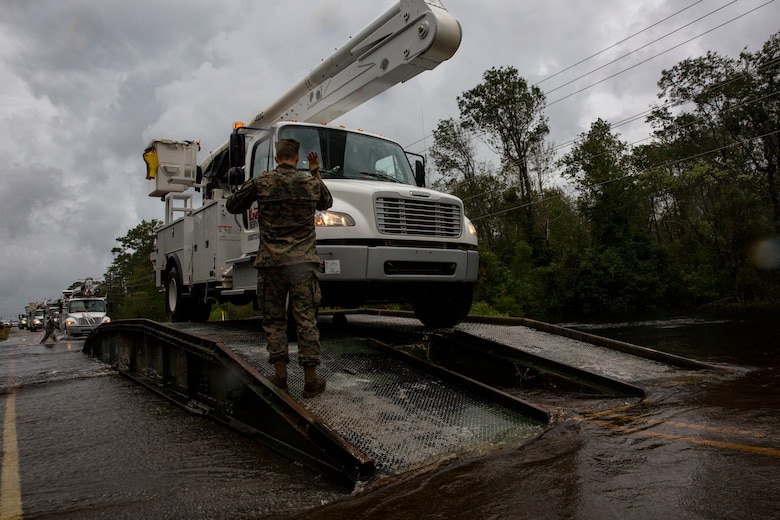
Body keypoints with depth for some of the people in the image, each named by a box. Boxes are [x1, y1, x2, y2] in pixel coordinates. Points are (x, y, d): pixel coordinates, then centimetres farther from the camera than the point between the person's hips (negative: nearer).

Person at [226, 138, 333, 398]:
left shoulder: (261, 181, 0)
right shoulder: (311, 182, 5)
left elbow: (233, 205, 12)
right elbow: (326, 203, 27)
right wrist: (316, 173, 29)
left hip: (271, 260, -1)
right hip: (303, 260, 1)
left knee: (273, 318, 10)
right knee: (306, 319, 3)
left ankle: (280, 375, 12)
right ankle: (310, 379, 6)